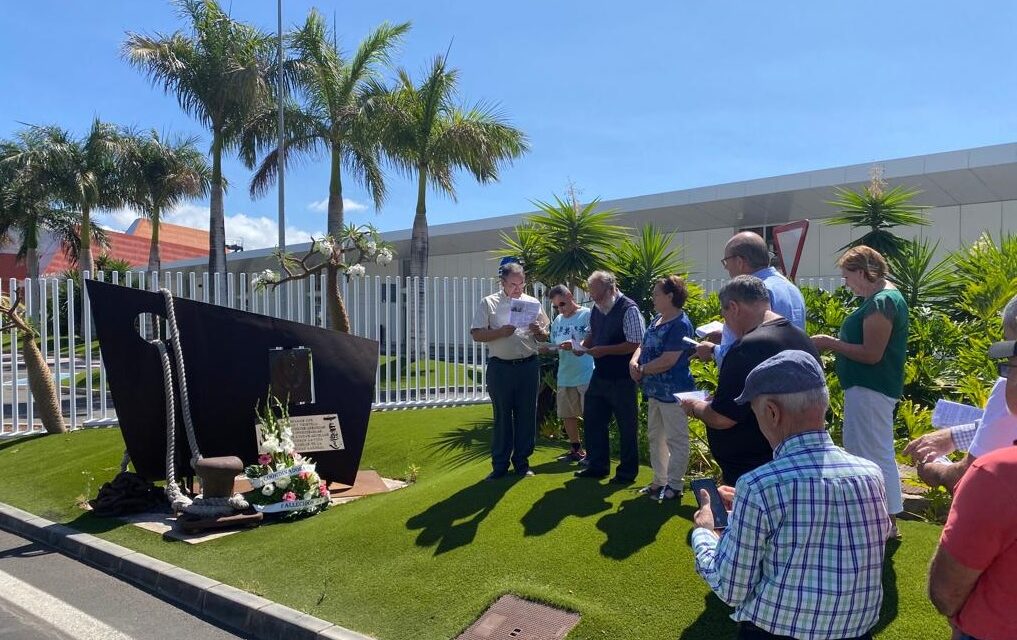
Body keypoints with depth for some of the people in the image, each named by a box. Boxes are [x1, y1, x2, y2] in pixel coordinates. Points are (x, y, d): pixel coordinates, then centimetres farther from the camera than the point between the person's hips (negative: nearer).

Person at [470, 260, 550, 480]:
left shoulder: (533, 303, 10)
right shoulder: (489, 303, 2)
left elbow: (544, 337, 14)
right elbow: (477, 334, -5)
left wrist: (539, 331, -9)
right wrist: (501, 332, -19)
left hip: (528, 366, 3)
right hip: (500, 368, -2)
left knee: (526, 415, 7)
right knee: (502, 416, 4)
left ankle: (522, 462, 20)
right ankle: (499, 465, 14)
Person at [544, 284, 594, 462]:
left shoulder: (587, 315, -7)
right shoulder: (557, 321, 13)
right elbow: (553, 346, 19)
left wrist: (576, 345, -23)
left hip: (586, 375, -7)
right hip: (565, 377, 7)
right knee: (567, 415, 14)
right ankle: (576, 450, 29)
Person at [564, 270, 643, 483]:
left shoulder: (628, 309, -16)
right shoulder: (596, 308, 7)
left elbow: (635, 344, -21)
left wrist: (604, 350, -22)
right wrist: (582, 345, 0)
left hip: (622, 380, -8)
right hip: (600, 376, 8)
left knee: (626, 426, 5)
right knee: (592, 420, 14)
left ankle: (627, 472, 20)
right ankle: (597, 466, 29)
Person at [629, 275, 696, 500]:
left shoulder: (680, 325, -17)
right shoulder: (657, 319, 11)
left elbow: (668, 360, -23)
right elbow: (643, 346, 14)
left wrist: (642, 370, -12)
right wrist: (634, 361, -7)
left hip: (673, 391, -10)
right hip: (655, 390, 10)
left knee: (676, 440, 2)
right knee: (655, 437, 18)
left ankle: (674, 486, 11)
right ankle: (659, 481, 30)